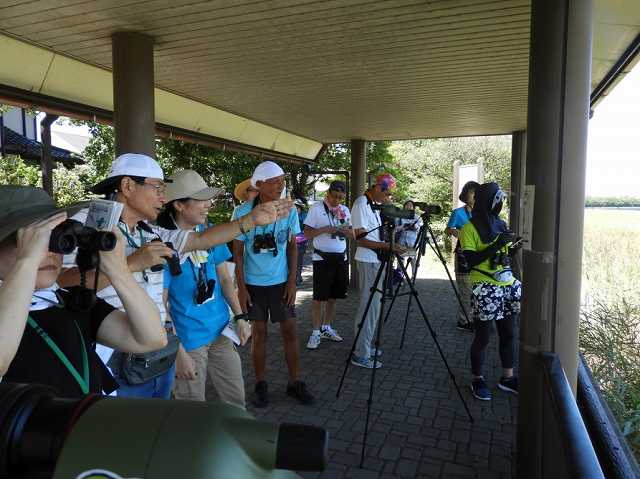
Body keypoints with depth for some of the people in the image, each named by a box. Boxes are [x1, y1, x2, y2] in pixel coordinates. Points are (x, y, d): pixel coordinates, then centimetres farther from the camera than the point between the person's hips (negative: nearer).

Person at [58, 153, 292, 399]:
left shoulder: (152, 233, 12)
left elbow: (201, 239, 11)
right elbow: (63, 285, -23)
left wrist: (253, 219, 6)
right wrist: (131, 263, -25)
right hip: (117, 367, -7)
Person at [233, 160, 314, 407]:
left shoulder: (289, 211, -4)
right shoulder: (242, 213, -10)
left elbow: (292, 247, 4)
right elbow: (237, 252, -5)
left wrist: (292, 280, -2)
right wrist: (241, 287, -8)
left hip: (281, 282, 2)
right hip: (253, 284, -2)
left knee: (290, 331, 5)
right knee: (259, 333, 7)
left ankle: (295, 382, 20)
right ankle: (260, 385, 22)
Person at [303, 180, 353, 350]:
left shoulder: (345, 210, 10)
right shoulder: (316, 208, -5)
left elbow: (352, 235, 12)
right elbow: (307, 233, -9)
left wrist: (346, 231, -10)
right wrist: (325, 229, -21)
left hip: (341, 258, 5)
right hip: (322, 258, -5)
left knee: (333, 296, 13)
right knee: (319, 297, -2)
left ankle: (326, 328, 26)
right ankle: (316, 332, 8)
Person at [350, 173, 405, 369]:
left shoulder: (374, 204, 13)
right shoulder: (361, 204, -15)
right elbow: (361, 239, -20)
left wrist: (391, 245, 8)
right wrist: (388, 246, -26)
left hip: (377, 260, 9)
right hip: (368, 261, -9)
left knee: (373, 305, 14)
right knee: (369, 306, -6)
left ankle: (364, 346, 26)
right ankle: (360, 354, 3)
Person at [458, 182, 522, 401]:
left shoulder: (500, 224, 11)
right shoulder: (470, 228, -9)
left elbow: (505, 255, 18)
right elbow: (470, 260, -16)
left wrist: (516, 245, -1)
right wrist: (496, 245, -21)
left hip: (508, 285, 7)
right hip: (485, 288, -6)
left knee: (508, 333, 13)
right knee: (482, 336, 3)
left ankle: (507, 378, 27)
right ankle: (478, 380, 19)